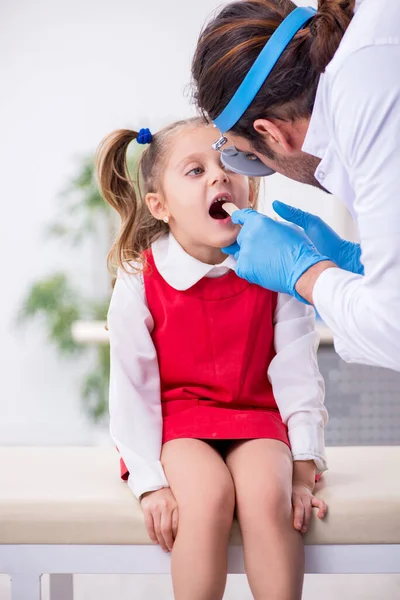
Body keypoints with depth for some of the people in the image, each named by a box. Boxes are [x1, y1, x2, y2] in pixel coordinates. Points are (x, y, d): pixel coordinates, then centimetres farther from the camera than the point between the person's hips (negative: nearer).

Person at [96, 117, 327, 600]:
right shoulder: (139, 282, -10)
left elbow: (297, 374, -3)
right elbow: (132, 389, -6)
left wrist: (303, 468, -8)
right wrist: (151, 482, -12)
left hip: (255, 418, 1)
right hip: (175, 421, -1)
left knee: (267, 494, -29)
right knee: (210, 496, -30)